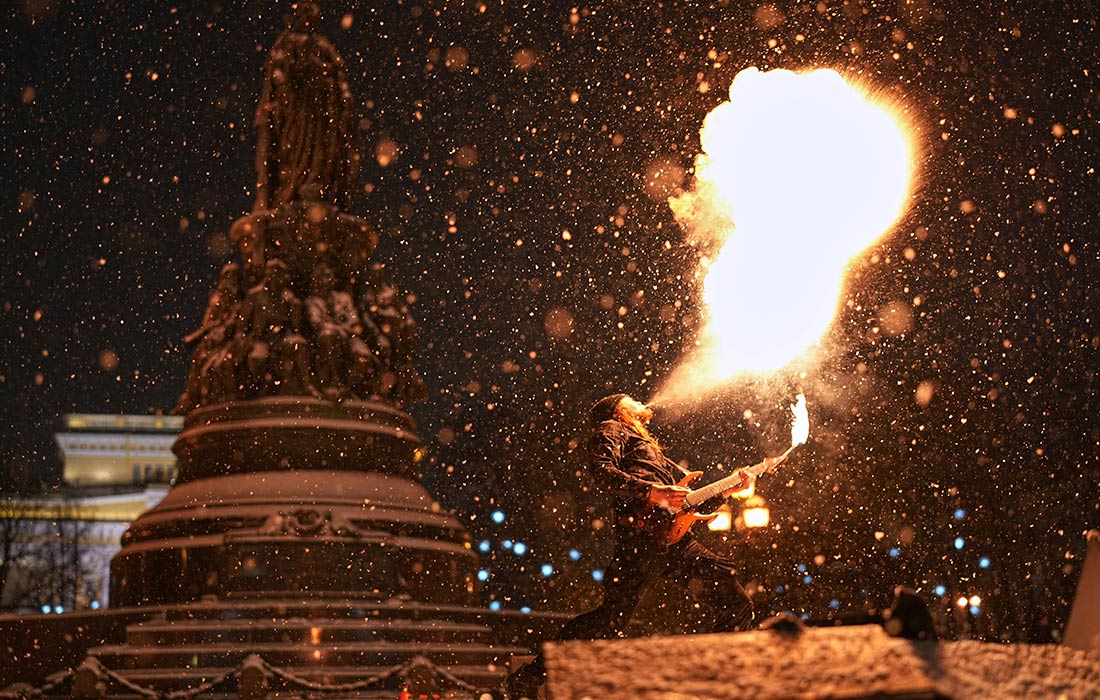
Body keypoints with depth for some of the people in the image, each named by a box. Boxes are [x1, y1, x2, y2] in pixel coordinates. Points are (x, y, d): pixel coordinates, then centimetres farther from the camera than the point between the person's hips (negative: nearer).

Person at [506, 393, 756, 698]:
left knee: (736, 605, 3)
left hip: (675, 538, 8)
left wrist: (729, 490, 26)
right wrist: (653, 492, -16)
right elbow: (601, 472, -8)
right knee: (614, 614, -19)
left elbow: (689, 505, 35)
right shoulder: (611, 429, 15)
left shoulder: (650, 449, 38)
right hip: (640, 533, -8)